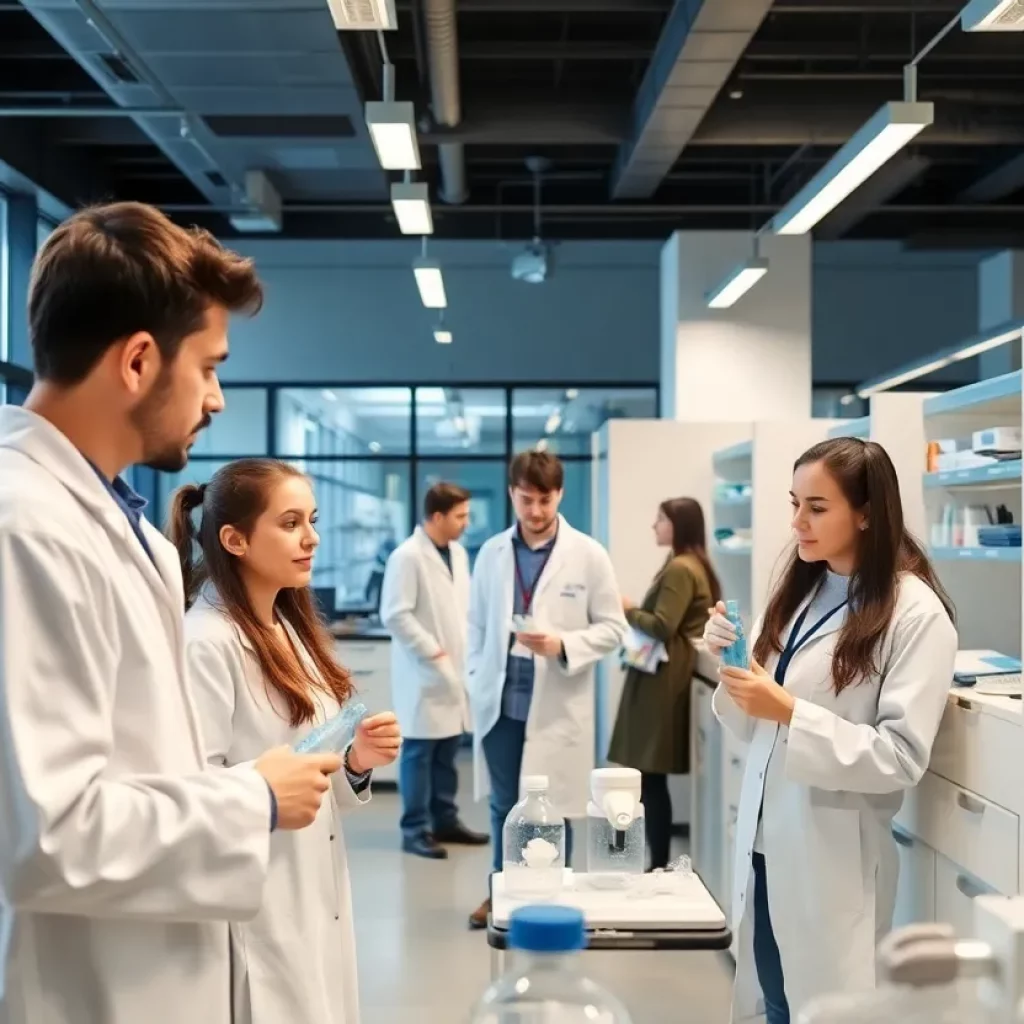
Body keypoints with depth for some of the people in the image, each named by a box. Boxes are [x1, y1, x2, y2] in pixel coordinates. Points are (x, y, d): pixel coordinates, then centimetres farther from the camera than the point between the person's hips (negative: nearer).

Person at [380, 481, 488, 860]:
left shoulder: (458, 552, 12)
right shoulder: (407, 556, -12)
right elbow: (395, 615, -17)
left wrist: (469, 649, 6)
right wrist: (432, 651, -15)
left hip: (455, 669, 7)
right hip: (424, 672, -7)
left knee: (448, 750, 12)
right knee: (420, 752, -1)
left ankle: (445, 820, 23)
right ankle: (415, 830, 7)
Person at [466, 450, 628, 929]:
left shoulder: (588, 555, -4)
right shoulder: (491, 553, 5)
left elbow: (612, 628, -3)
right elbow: (477, 624, 10)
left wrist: (563, 645, -18)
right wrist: (477, 683, 4)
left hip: (557, 704, -2)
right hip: (500, 701, 3)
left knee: (553, 808, 7)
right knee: (503, 804, 13)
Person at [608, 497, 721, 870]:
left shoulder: (680, 569, -14)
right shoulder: (692, 565, 18)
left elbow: (662, 627, -20)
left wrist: (629, 610, -5)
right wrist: (637, 613, 8)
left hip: (662, 678, -10)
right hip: (666, 674, 10)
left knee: (651, 775, -7)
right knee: (652, 775, 11)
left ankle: (659, 864, -2)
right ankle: (659, 863, 15)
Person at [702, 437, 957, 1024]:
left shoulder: (916, 613, -12)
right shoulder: (800, 593, 8)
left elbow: (903, 757, -18)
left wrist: (791, 712, -24)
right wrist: (734, 666, -6)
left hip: (831, 858, -6)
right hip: (765, 844, 6)